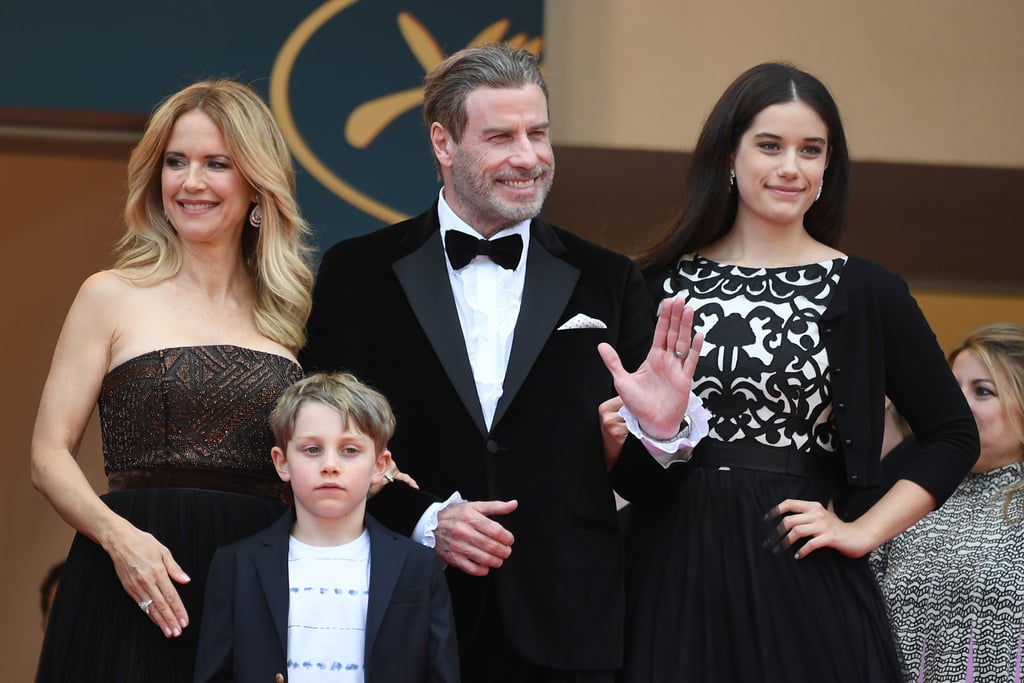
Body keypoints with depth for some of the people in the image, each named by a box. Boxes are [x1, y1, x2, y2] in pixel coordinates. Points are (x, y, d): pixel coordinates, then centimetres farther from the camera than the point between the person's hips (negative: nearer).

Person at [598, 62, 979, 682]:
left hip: (801, 580, -1)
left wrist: (864, 532, -2)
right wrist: (636, 425, -9)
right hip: (674, 575, 1)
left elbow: (954, 435, 6)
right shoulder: (663, 281, 6)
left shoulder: (863, 291, 1)